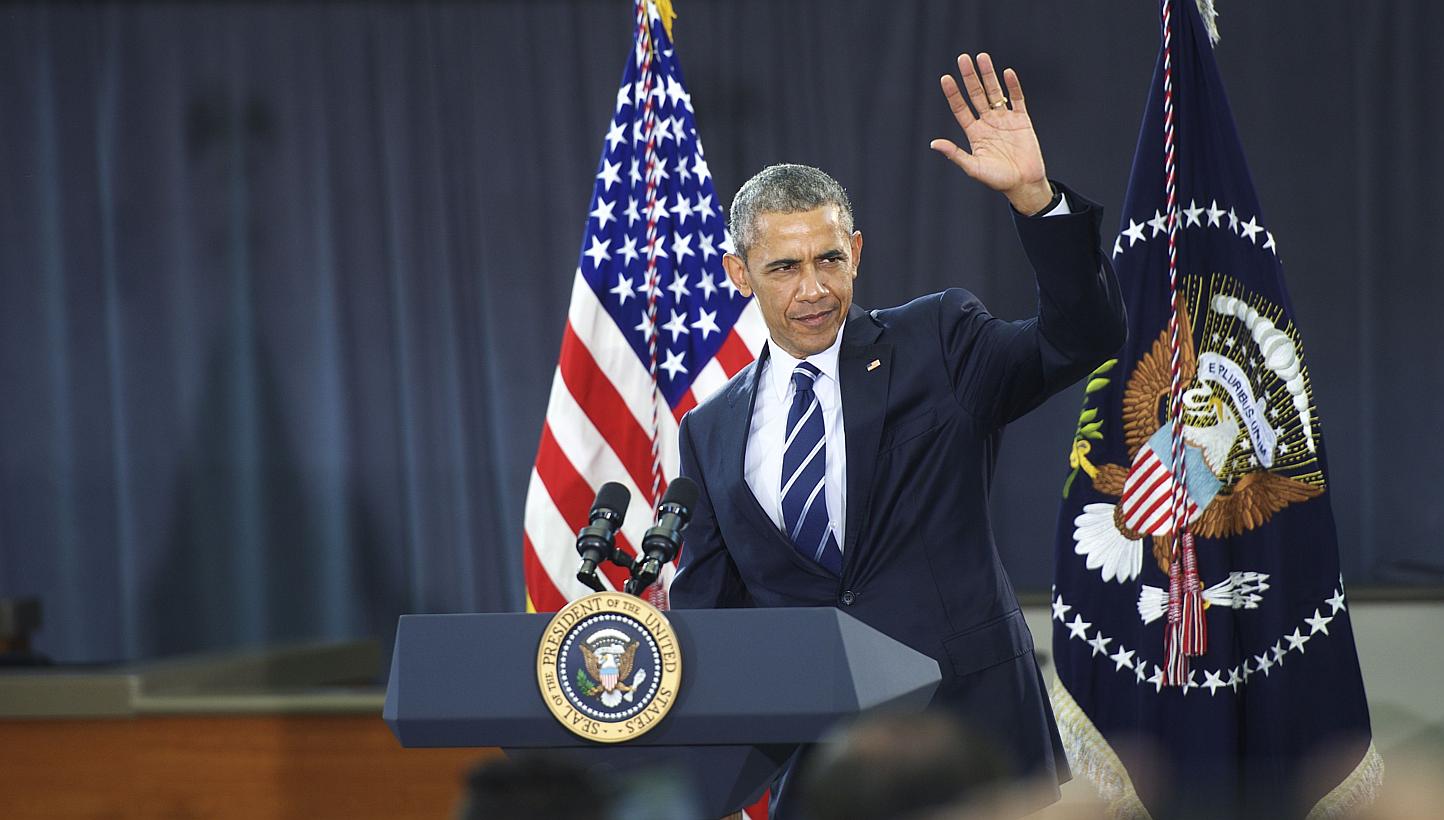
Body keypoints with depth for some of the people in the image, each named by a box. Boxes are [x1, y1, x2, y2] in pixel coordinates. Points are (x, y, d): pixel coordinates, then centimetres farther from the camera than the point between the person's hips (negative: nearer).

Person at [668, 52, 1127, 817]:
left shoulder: (937, 344, 5)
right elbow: (704, 610, 14)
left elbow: (1081, 339, -9)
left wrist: (1033, 195, -21)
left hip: (970, 732, -2)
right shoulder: (711, 433, 13)